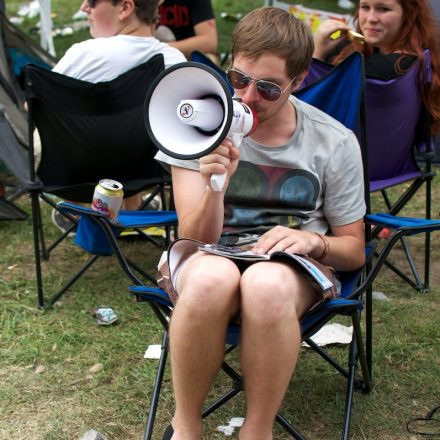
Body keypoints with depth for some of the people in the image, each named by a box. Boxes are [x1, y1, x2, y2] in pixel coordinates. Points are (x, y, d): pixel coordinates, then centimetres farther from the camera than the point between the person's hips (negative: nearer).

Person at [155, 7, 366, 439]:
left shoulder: (334, 142, -2)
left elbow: (353, 250, 7)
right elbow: (197, 239, -8)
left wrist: (313, 241, -16)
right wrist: (214, 189, -29)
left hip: (292, 265, 0)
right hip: (209, 257, 0)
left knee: (266, 285, -39)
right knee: (212, 278, -39)